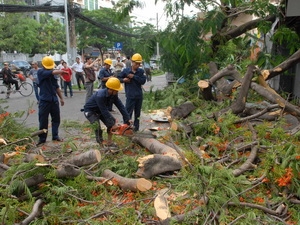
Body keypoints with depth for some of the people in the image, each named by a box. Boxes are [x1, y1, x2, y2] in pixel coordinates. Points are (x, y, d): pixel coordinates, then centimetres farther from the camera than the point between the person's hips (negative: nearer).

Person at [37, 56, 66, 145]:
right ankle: (42, 138, 12)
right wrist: (62, 71, -17)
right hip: (44, 100, -5)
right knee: (43, 120, 1)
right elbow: (53, 72, -25)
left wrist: (61, 98, 19)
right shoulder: (40, 72, -6)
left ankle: (55, 136, 22)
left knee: (56, 119, 10)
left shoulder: (53, 74, 11)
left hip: (54, 100, 5)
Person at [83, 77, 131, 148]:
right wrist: (112, 124, -28)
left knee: (112, 121, -3)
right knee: (97, 127, -23)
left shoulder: (113, 94, -16)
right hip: (90, 111, -7)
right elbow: (104, 111, -34)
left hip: (100, 110, 7)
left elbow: (120, 106, -14)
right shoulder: (100, 96, -38)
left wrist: (127, 119, -19)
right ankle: (102, 144, -7)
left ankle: (109, 142, 8)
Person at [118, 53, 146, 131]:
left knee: (137, 113, 13)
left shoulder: (141, 71, 3)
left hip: (139, 96, 3)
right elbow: (118, 78, 7)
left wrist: (134, 76, -17)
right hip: (130, 96, -3)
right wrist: (123, 80, -13)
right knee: (128, 113, -4)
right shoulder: (126, 71, -2)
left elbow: (143, 81, -11)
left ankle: (136, 128, 23)